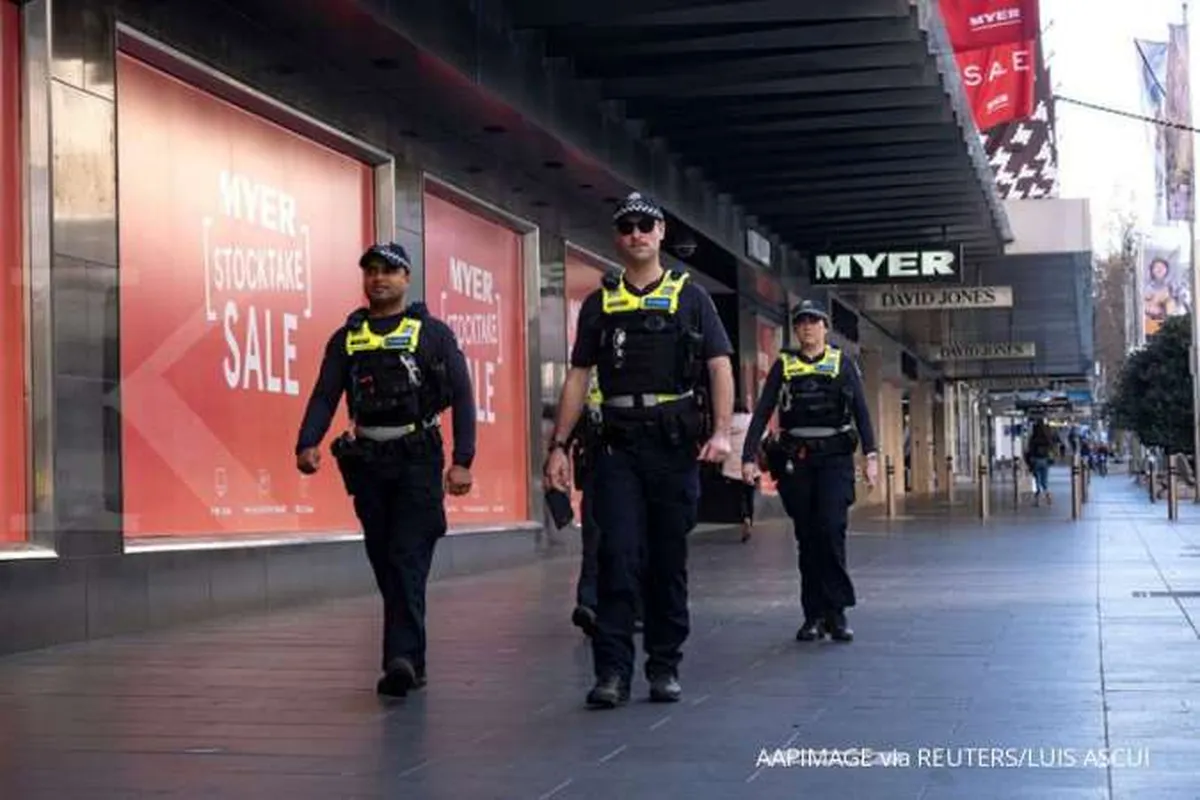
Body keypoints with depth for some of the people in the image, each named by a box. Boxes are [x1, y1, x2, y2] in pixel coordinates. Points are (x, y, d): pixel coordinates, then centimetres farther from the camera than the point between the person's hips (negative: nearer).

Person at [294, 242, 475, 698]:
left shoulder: (432, 333, 3)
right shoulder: (346, 339, 13)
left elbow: (461, 397, -1)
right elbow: (324, 396, 5)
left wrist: (463, 461, -11)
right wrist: (307, 444, -13)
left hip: (417, 460, -4)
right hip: (367, 463, 4)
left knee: (408, 561, -14)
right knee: (385, 565, 8)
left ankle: (401, 657, -23)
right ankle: (411, 662, 18)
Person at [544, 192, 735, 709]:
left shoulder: (690, 297, 7)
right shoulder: (600, 303, 12)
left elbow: (720, 367, 1)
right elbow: (578, 376, 12)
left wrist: (721, 430, -14)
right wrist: (559, 445, 5)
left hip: (676, 443, -1)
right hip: (619, 443, 1)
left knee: (669, 560, 5)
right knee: (618, 558, -7)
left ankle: (665, 668, 15)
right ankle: (612, 673, -7)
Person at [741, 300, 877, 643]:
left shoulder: (842, 364, 8)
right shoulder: (783, 366, 10)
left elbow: (861, 412, 4)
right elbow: (762, 412, 4)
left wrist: (871, 455, -7)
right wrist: (749, 457, -6)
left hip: (835, 458, -2)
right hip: (795, 459, 2)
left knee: (831, 530, -14)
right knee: (807, 537, 3)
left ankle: (836, 612, -9)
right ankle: (814, 615, 9)